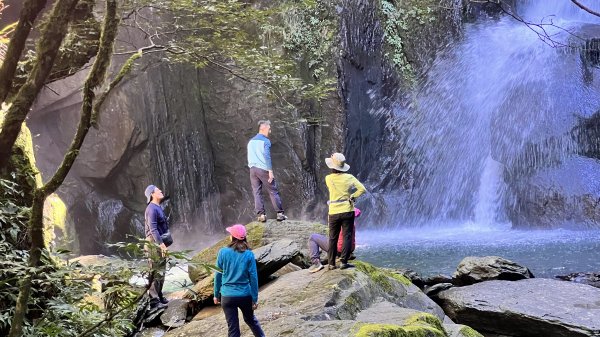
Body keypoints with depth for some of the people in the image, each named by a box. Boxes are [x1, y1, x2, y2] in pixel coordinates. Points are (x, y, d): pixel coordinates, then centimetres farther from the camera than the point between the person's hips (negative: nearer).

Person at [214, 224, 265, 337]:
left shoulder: (223, 252, -8)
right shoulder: (249, 254, -6)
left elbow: (218, 275, -3)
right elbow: (253, 277, -4)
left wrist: (216, 294, 9)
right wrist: (255, 298, 4)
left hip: (227, 296, -1)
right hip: (245, 295, 1)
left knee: (233, 328, 6)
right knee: (251, 319, 25)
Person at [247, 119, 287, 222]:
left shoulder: (251, 141, 16)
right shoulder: (265, 141, -6)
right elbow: (267, 156, -16)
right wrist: (270, 171, -16)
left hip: (253, 169, 6)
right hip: (263, 169, -6)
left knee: (257, 193, 4)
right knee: (273, 191, 2)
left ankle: (261, 215, -2)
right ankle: (280, 213, 2)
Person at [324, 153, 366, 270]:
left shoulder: (328, 179, -4)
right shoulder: (348, 177, -5)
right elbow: (362, 189, -10)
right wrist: (352, 197, -4)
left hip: (333, 212, 1)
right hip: (347, 211, -1)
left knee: (332, 238, 11)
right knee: (347, 237, 4)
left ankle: (331, 263, 13)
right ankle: (344, 262, -1)